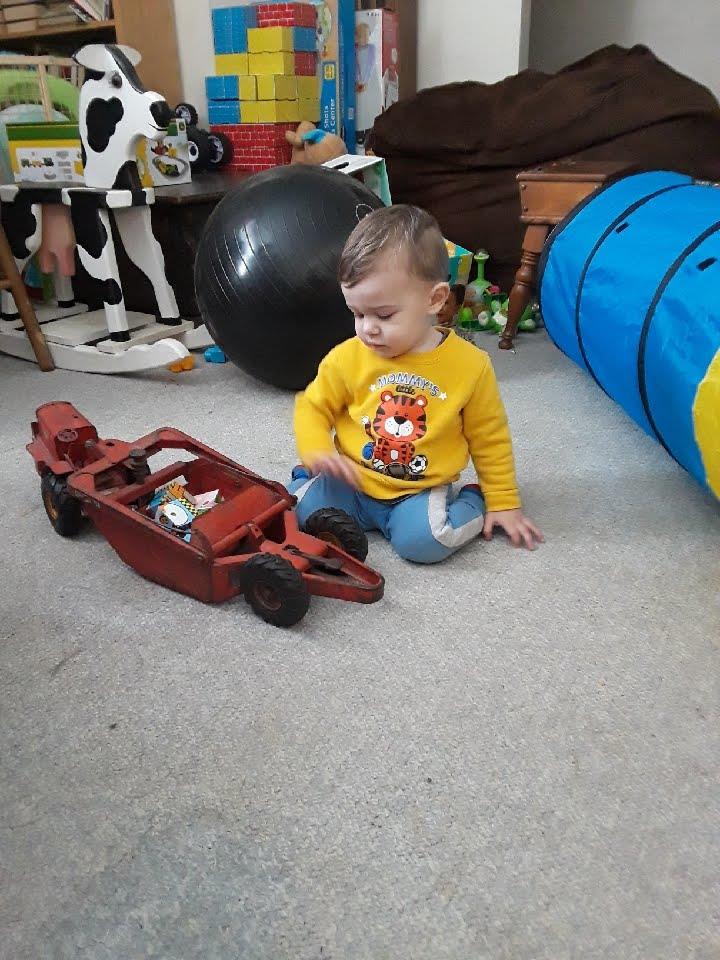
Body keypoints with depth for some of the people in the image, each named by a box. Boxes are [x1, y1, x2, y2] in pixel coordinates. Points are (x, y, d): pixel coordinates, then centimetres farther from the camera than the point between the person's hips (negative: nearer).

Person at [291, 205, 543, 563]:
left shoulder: (470, 365, -9)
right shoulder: (347, 358, -7)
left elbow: (489, 439, 2)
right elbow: (312, 407, 5)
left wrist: (503, 504, 6)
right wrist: (318, 452, -16)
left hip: (421, 492, -1)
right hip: (350, 484, 2)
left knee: (422, 539, -29)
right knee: (302, 509, -21)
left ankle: (472, 504, 3)